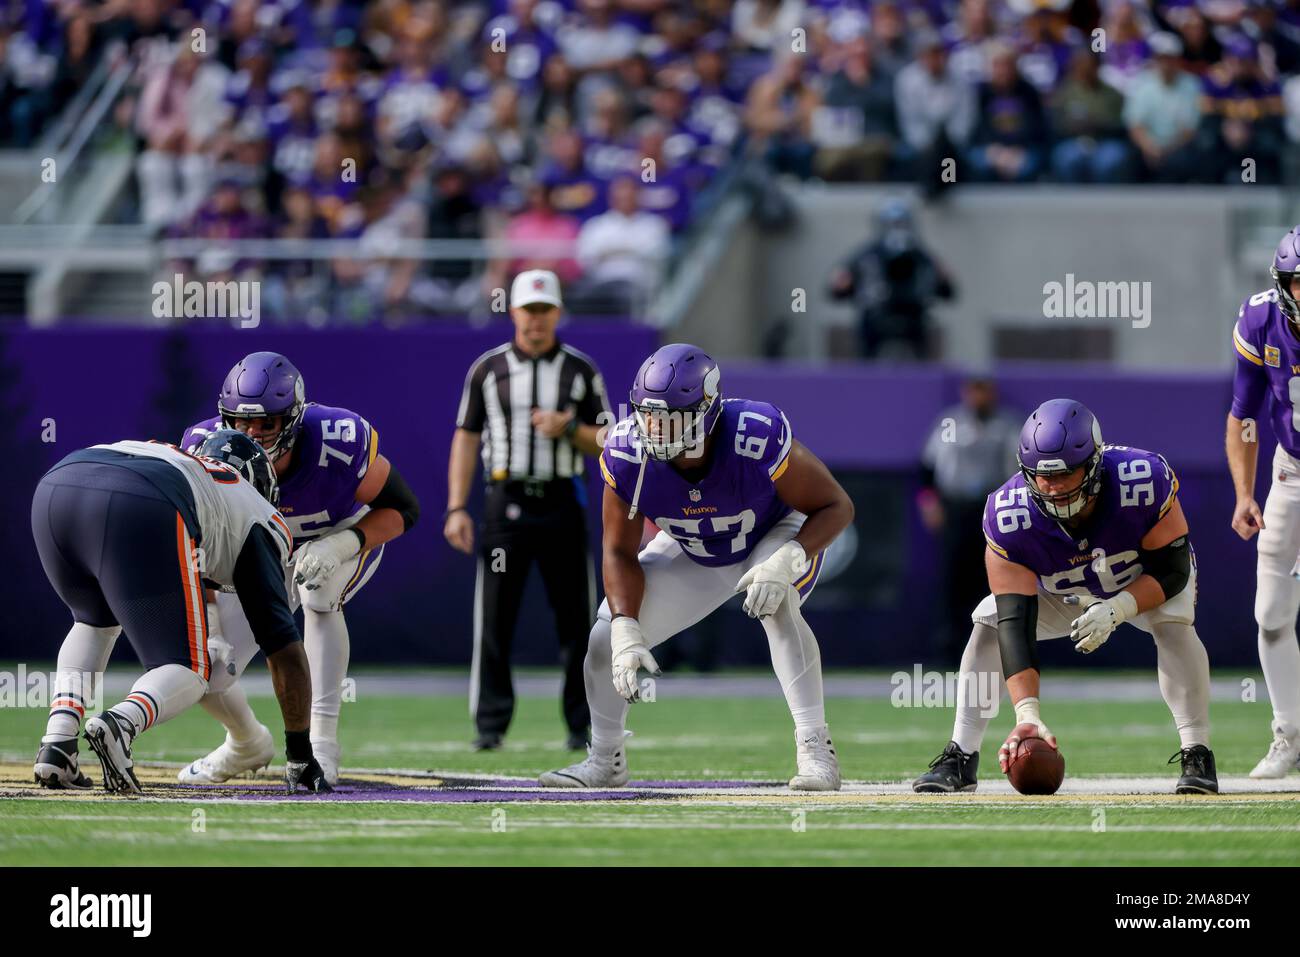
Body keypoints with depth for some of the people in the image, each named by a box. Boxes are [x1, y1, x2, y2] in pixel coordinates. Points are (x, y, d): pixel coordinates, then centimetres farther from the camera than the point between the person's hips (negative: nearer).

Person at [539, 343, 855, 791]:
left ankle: (815, 749, -31)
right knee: (607, 640, -5)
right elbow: (621, 553, -16)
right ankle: (605, 762, 21)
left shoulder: (758, 440, -38)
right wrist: (626, 631, -30)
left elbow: (836, 506, -27)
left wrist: (786, 561, -44)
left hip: (780, 534, -4)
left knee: (775, 602, -36)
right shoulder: (628, 456, -28)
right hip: (692, 553, 4)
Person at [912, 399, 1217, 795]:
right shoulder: (1008, 516, -35)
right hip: (1061, 594, 2)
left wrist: (1116, 610, -43)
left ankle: (1197, 756, -24)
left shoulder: (1144, 482, -38)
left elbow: (1172, 570, -26)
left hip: (1145, 581, -2)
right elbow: (1016, 622, -38)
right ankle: (959, 758, -10)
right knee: (989, 622, -18)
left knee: (1173, 621, -31)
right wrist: (1027, 713, -47)